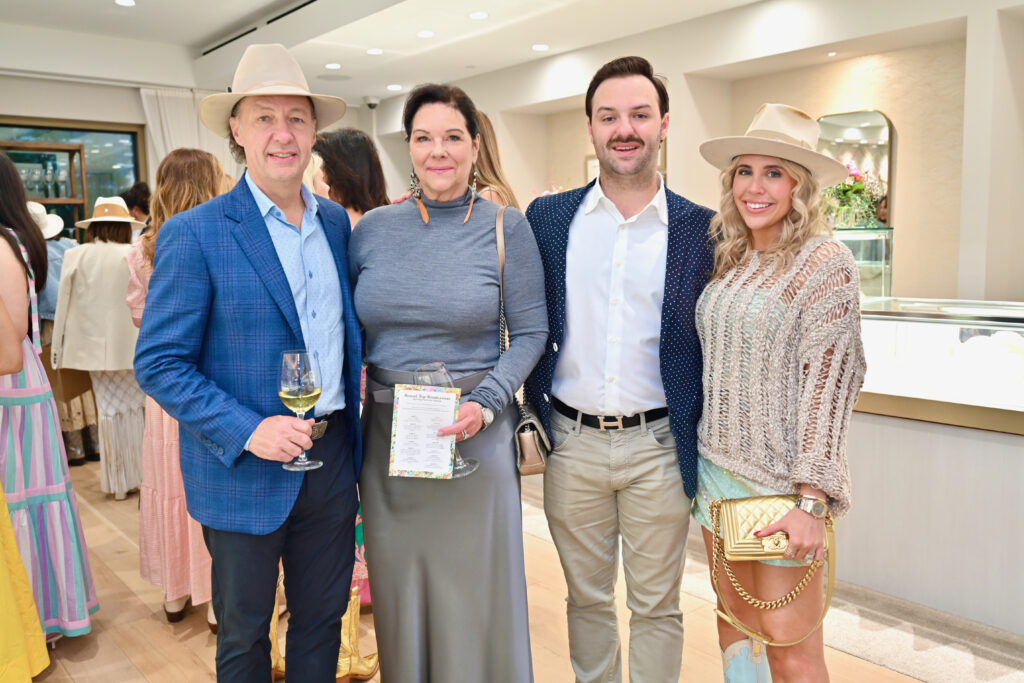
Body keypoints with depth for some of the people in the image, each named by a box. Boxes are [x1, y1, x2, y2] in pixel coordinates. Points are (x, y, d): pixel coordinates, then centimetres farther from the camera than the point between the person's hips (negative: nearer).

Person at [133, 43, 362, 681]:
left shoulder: (336, 221, 5)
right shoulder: (193, 234, -12)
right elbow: (159, 363, -13)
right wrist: (247, 431, -22)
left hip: (333, 461, 5)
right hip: (244, 472, -4)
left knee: (323, 619, 21)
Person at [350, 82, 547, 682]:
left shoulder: (506, 227, -4)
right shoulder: (373, 227, 3)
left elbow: (530, 332, -3)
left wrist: (484, 404, -16)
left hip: (474, 434, -2)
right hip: (388, 432, 3)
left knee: (476, 592, 10)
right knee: (399, 593, 16)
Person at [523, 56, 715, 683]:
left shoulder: (701, 229, -2)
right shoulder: (547, 218, 2)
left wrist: (707, 447, -1)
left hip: (658, 448, -1)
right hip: (571, 443, 2)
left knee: (657, 607, 13)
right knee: (587, 599, 18)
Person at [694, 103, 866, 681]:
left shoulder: (826, 261, -11)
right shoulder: (729, 259, 8)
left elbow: (829, 383, -14)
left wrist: (812, 501, -17)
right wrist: (694, 452, 10)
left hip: (783, 480, -6)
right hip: (717, 464, 6)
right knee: (733, 621, 17)